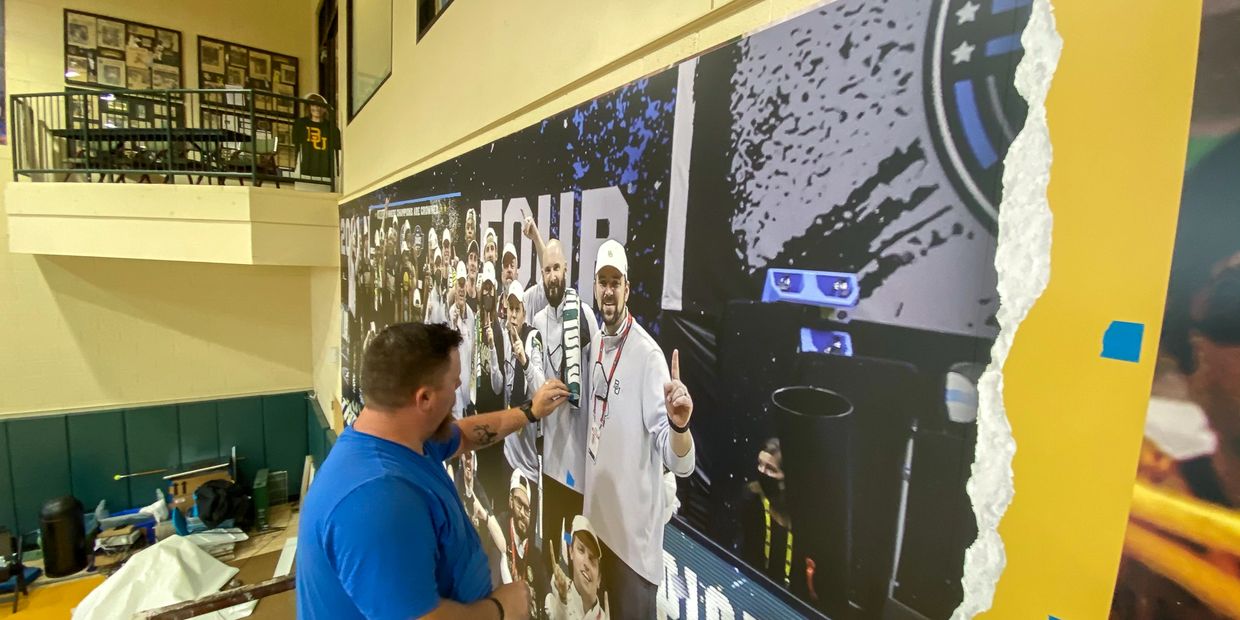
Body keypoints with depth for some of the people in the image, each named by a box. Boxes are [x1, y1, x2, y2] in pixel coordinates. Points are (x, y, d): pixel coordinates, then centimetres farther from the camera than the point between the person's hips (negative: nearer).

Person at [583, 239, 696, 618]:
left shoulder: (648, 354, -22)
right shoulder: (594, 345, 1)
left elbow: (679, 462, -28)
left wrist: (679, 425, -47)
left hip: (636, 532, -7)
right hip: (598, 516, 7)